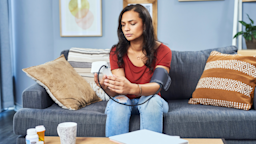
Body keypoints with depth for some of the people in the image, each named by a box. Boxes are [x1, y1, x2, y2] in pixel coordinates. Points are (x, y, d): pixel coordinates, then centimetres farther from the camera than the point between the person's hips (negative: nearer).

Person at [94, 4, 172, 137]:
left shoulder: (162, 51, -12)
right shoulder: (117, 52, -9)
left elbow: (156, 86, -27)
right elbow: (117, 92, -18)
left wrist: (132, 88, -49)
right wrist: (107, 87, -43)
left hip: (151, 101, 0)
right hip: (125, 101, 1)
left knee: (152, 100, -33)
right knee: (119, 101, -32)